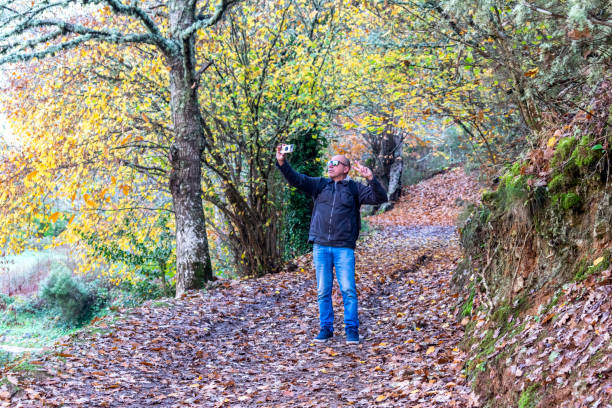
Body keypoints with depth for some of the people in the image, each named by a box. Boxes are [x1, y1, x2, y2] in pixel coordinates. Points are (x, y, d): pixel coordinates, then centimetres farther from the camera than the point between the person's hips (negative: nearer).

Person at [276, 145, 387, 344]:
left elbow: (379, 197, -4)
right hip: (320, 246, 3)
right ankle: (326, 328, 15)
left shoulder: (355, 188, 6)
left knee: (348, 290, -6)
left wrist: (371, 178, -20)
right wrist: (282, 163, -14)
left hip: (344, 248, -3)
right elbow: (296, 179, 3)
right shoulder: (320, 185, 13)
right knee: (323, 291, 6)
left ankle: (351, 330, 3)